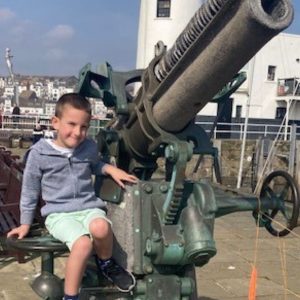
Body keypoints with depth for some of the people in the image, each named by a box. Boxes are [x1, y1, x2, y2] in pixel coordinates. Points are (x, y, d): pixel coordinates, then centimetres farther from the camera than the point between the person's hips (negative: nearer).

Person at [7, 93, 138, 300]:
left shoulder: (90, 147, 4)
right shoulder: (39, 153, -6)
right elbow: (30, 191, 7)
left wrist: (110, 168, 9)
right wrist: (26, 224, 12)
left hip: (89, 206, 3)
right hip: (59, 213, -3)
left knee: (100, 227, -35)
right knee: (83, 243, -34)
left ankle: (106, 263, -2)